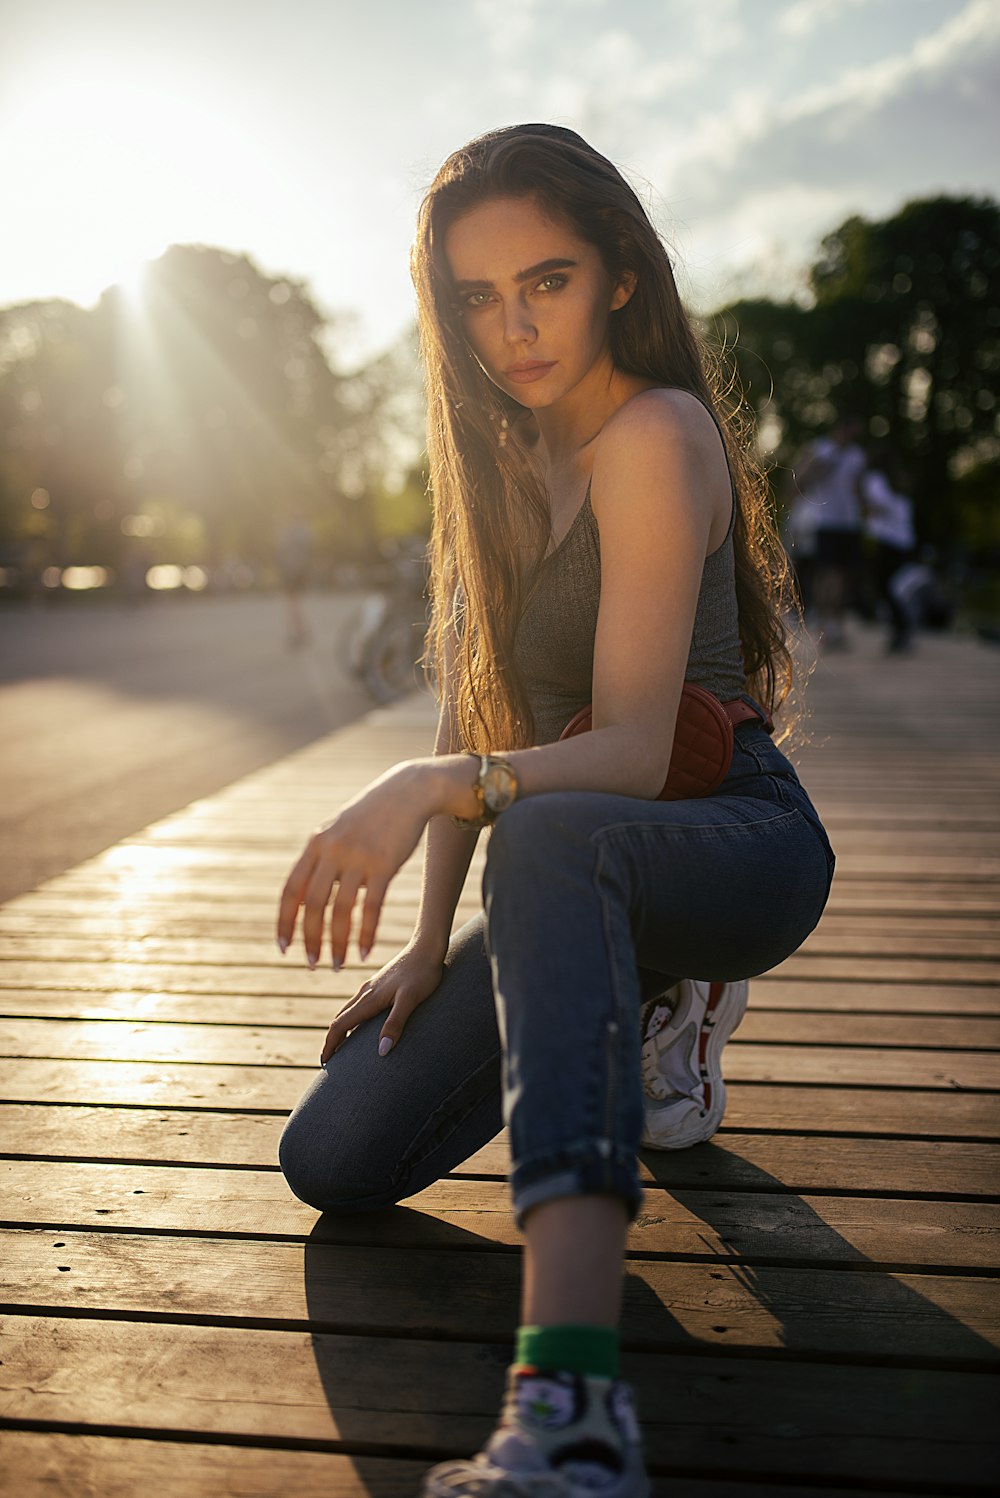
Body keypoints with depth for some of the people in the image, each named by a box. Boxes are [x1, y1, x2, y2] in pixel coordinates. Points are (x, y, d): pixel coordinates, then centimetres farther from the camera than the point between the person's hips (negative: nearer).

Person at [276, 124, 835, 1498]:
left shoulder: (653, 435, -15)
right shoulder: (502, 455, 9)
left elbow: (634, 751, -24)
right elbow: (477, 711, 7)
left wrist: (425, 789, -41)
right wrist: (430, 948, 0)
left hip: (742, 842, -7)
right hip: (585, 875, 7)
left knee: (543, 833, -43)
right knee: (335, 1162, -4)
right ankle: (654, 1013, 18)